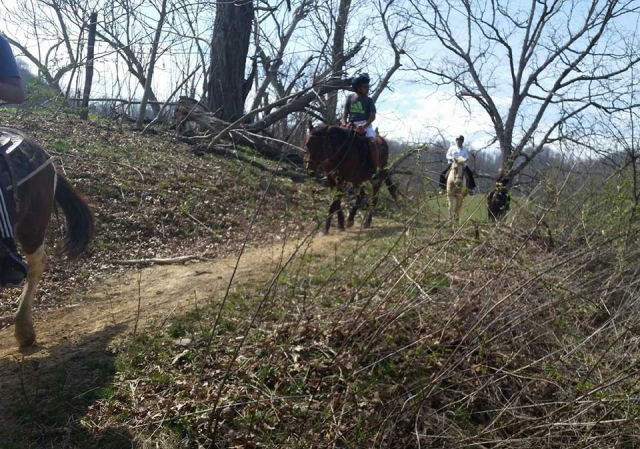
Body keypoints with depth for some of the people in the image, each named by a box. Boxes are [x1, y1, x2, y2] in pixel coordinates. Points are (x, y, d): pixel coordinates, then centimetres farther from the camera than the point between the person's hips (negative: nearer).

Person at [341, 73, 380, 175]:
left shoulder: (369, 101, 4)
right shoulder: (350, 98, 9)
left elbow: (372, 116, -5)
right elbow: (345, 112, 11)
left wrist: (364, 126, -22)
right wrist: (344, 123, -10)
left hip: (365, 125, -3)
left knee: (372, 142, -27)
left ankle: (377, 169, -23)